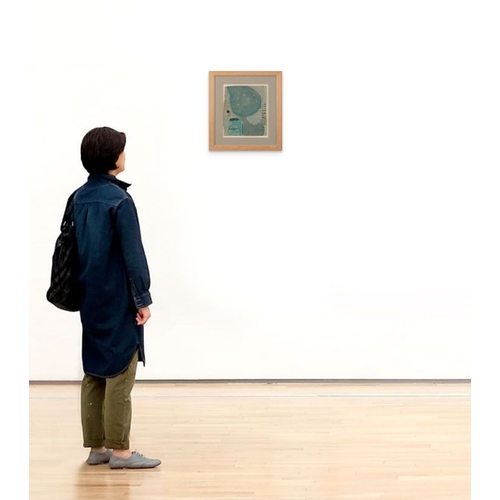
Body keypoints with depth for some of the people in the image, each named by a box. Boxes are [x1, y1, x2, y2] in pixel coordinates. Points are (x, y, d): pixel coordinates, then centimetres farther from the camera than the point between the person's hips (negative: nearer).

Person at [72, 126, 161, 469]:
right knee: (120, 373, -3)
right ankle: (120, 450, 2)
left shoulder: (79, 198, 8)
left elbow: (73, 248, 14)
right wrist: (143, 299, -11)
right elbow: (133, 254, -16)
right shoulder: (119, 200, -15)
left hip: (91, 300, 8)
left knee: (94, 372, 11)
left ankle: (97, 447, 17)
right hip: (118, 301, -8)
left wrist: (85, 290, 19)